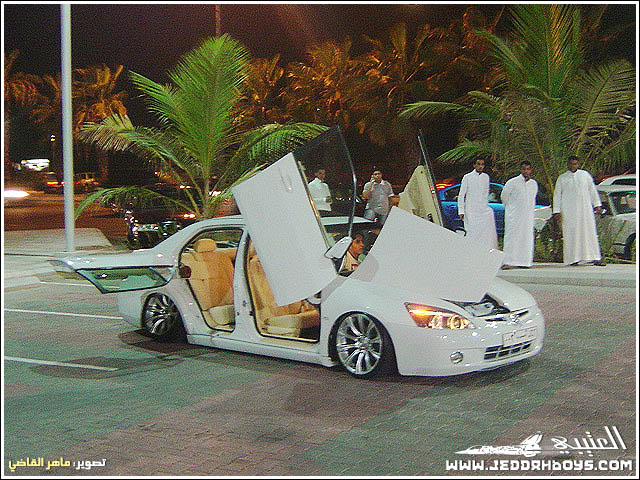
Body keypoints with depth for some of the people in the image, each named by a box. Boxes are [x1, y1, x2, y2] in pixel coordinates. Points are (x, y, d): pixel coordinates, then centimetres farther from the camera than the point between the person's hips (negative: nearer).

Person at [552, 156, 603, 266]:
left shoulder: (585, 174, 11)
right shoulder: (562, 178, 9)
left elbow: (592, 190, 14)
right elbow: (557, 195, 8)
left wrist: (597, 204, 8)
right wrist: (557, 211, 2)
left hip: (585, 208, 1)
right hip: (569, 210, -1)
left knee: (589, 232, -3)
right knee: (571, 233, -3)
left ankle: (594, 257, -4)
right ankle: (572, 258, 0)